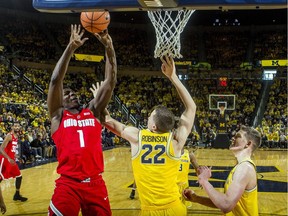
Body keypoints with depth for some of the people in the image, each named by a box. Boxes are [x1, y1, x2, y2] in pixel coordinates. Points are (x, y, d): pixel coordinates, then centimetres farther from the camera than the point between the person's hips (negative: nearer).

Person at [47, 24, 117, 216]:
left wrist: (109, 47, -3)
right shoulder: (58, 115, 7)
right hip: (68, 184, -3)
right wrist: (71, 47, -10)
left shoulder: (93, 111, 14)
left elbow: (110, 81, 6)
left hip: (96, 183, 3)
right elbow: (56, 80, -6)